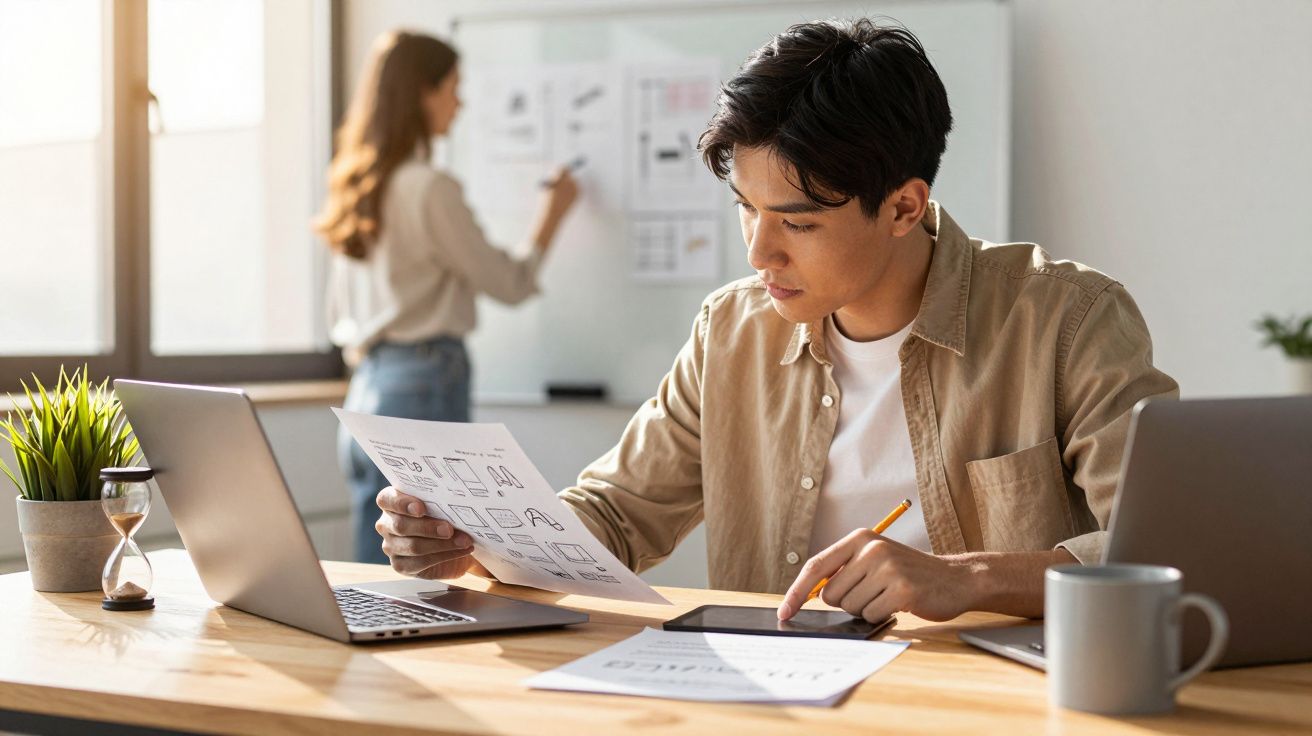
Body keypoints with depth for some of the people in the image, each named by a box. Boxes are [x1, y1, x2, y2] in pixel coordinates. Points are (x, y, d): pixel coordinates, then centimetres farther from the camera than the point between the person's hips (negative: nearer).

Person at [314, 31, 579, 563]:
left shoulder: (356, 185, 12)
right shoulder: (429, 189, -13)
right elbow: (511, 284, -4)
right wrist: (553, 215, 9)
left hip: (365, 395, 9)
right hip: (425, 390, -9)